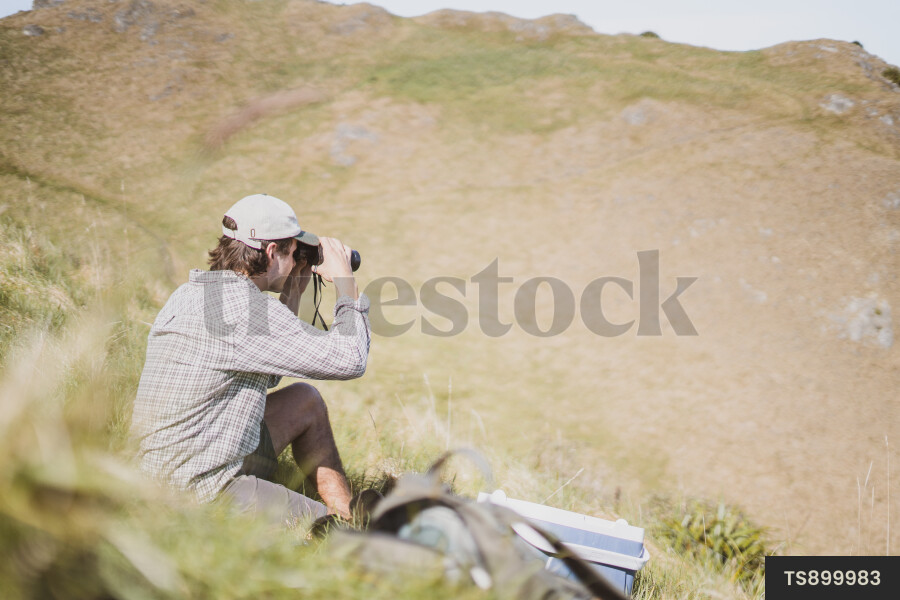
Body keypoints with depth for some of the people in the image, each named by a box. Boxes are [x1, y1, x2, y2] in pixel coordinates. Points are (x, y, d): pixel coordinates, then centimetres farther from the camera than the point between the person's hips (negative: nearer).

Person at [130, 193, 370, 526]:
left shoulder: (187, 294, 8)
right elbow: (349, 360, -19)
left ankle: (350, 515, 26)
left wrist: (292, 296, 16)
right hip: (205, 492, -10)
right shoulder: (247, 308, -23)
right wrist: (345, 280, -5)